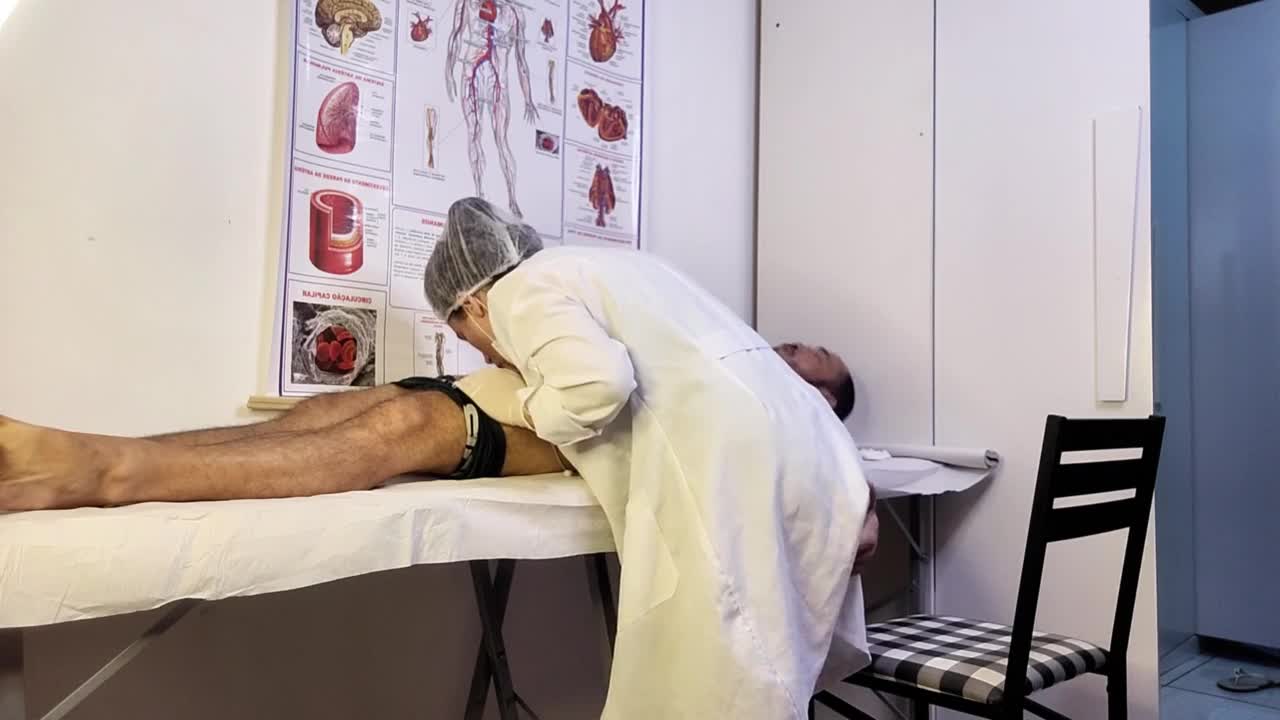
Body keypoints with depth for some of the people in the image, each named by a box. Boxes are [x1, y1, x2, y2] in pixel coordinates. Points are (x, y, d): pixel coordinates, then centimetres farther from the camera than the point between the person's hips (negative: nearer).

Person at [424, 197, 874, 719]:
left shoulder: (517, 292, 4)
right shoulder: (602, 265, 31)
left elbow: (601, 380, -15)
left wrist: (523, 409, 3)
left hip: (730, 468, -9)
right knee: (751, 676, 18)